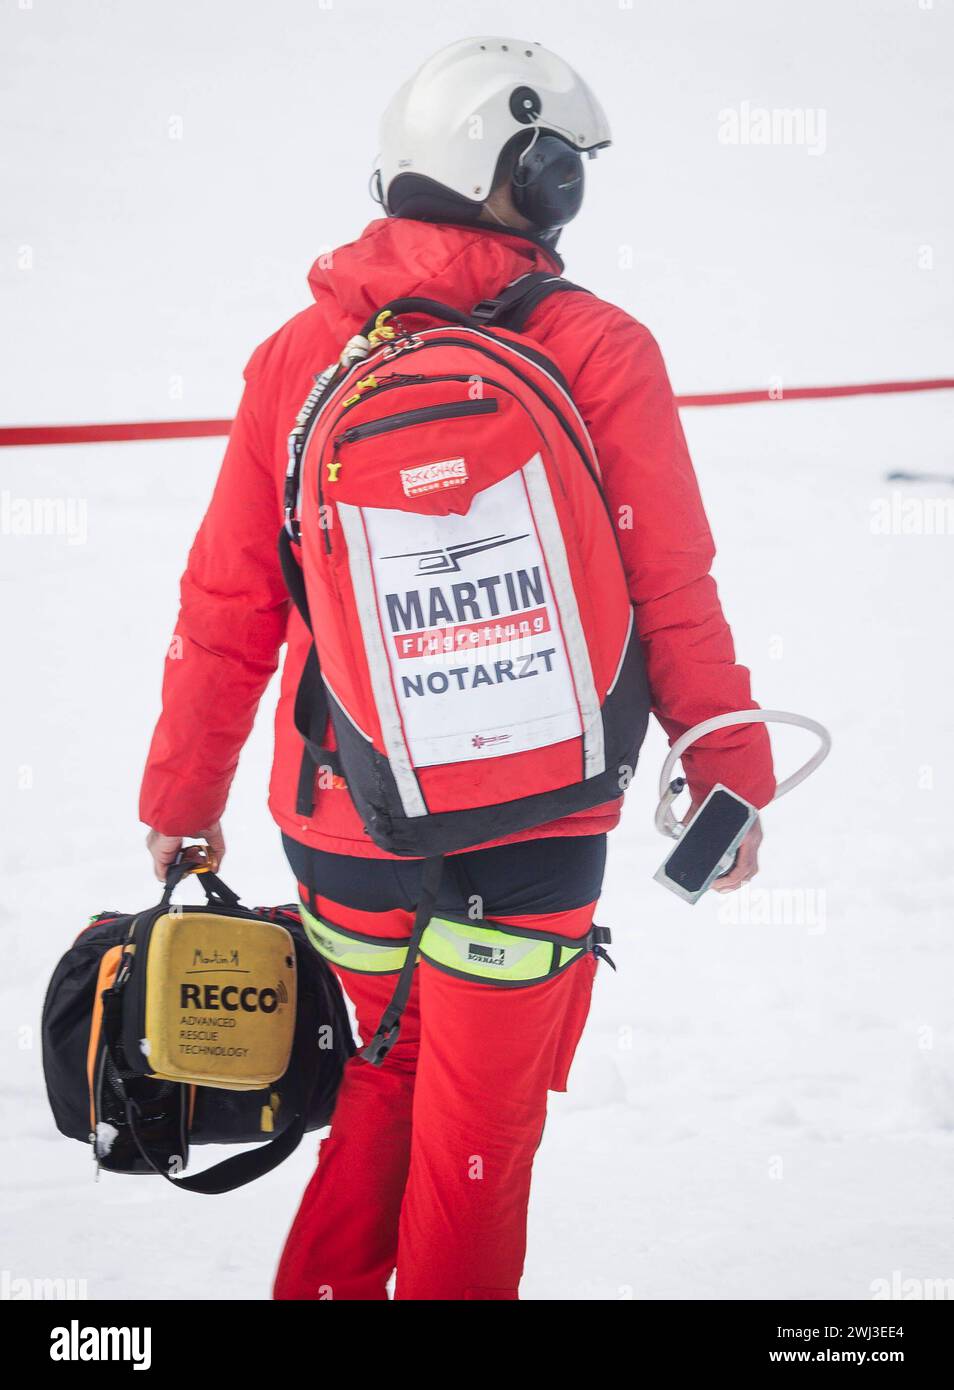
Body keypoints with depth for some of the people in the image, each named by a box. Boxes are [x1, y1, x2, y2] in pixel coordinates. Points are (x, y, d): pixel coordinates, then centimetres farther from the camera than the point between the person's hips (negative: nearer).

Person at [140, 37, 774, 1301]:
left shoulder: (296, 356, -1)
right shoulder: (597, 355, -11)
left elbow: (228, 606, 3)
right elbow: (675, 597, -8)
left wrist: (181, 802, 15)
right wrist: (729, 779, 5)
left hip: (337, 825, 4)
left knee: (382, 1084, 23)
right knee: (478, 1127, 10)